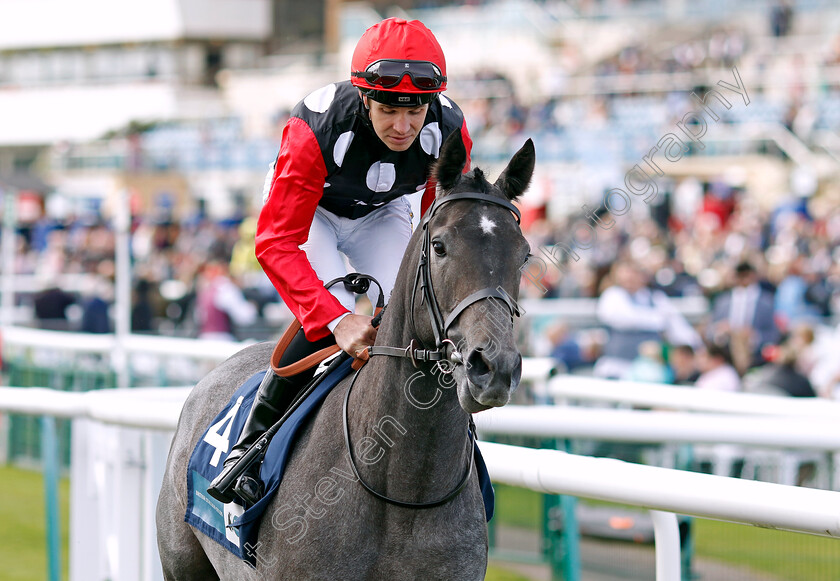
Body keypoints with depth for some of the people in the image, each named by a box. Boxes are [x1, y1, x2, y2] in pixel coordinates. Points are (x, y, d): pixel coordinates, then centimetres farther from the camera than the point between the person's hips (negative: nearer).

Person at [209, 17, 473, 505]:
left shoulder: (449, 131, -29)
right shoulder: (317, 127, -41)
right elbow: (276, 242, -42)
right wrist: (338, 319, -54)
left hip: (380, 214, 4)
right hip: (307, 208, -4)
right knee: (328, 325, -26)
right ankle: (252, 445, -13)